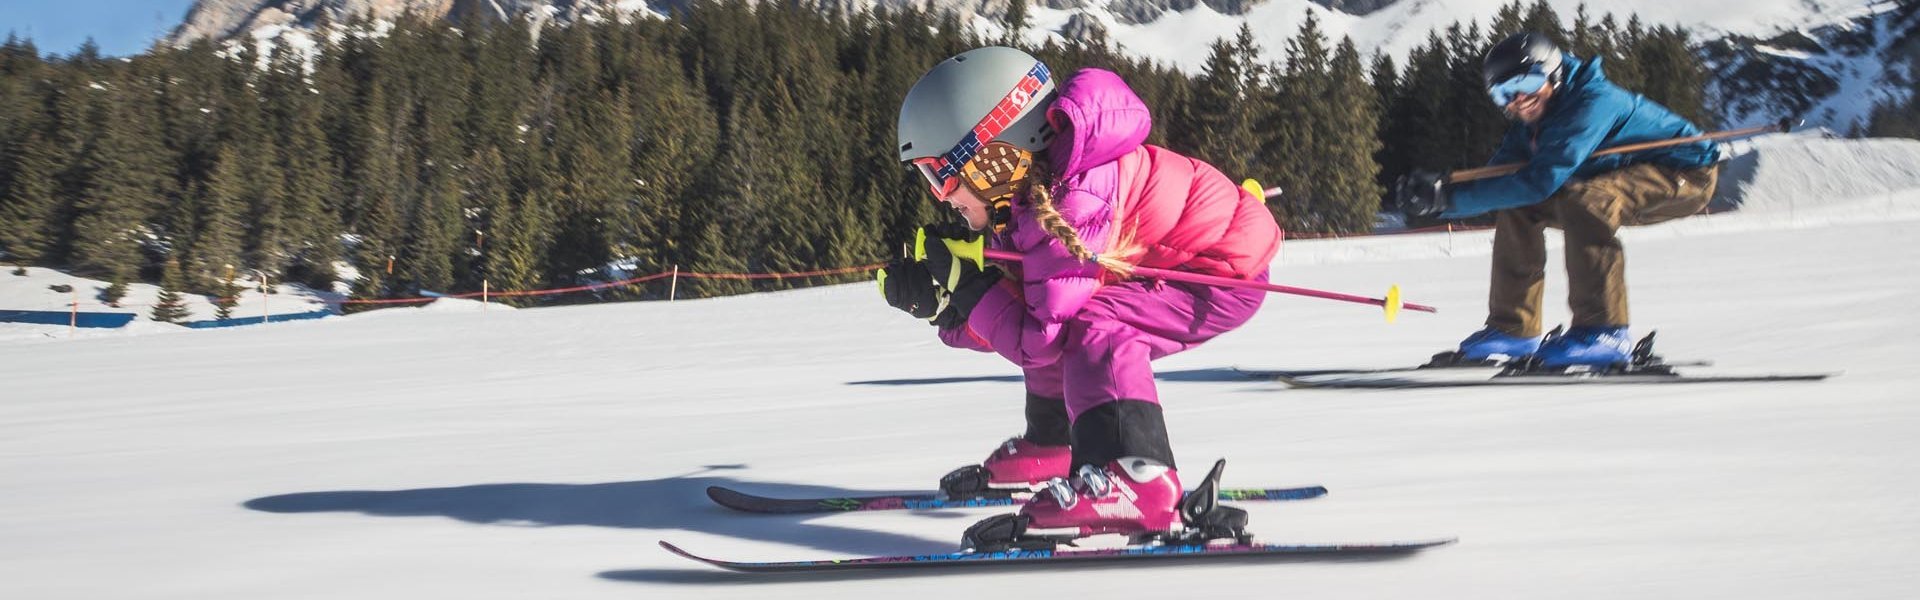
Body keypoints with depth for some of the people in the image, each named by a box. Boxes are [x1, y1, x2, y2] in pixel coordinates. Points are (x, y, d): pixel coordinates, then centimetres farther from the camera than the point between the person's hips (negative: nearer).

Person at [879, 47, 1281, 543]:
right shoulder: (1020, 198, -1)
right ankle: (1049, 450, 33)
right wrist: (938, 301, -13)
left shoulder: (1069, 204, -29)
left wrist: (964, 281, -19)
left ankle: (1133, 478, -40)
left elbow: (1038, 338, -26)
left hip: (1230, 276, -10)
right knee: (1057, 323, 16)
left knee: (1091, 327, -29)